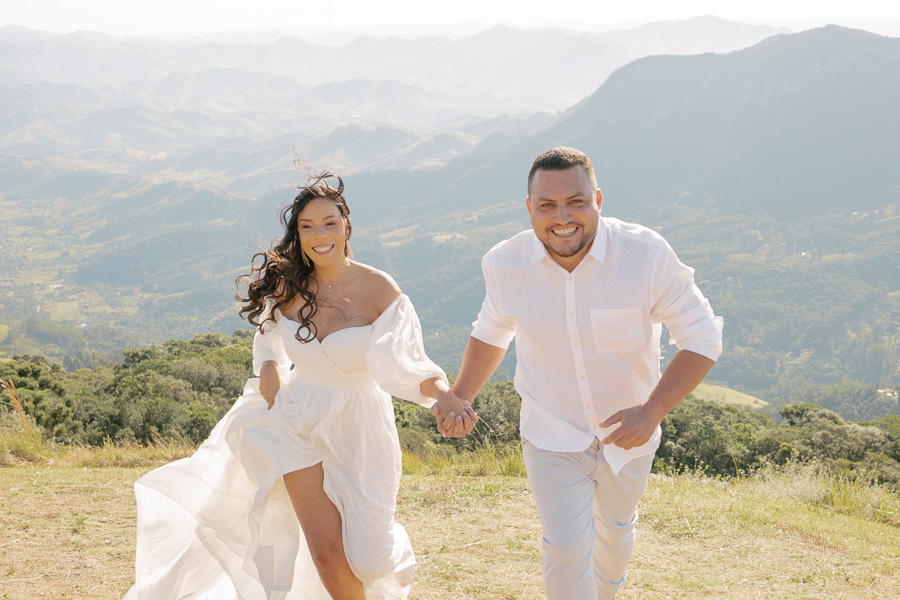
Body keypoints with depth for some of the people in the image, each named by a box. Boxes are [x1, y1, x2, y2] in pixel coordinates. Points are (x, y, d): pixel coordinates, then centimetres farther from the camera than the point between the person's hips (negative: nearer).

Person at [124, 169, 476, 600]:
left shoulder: (378, 291, -15)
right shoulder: (287, 286, -4)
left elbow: (402, 364, -27)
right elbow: (269, 353, 11)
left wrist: (443, 396, -47)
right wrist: (275, 405, -5)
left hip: (356, 429, -2)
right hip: (296, 421, 2)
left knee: (363, 559, 2)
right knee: (327, 552, -8)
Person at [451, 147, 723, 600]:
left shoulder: (646, 254, -25)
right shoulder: (505, 264, -17)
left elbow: (702, 338, -19)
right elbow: (492, 331, 6)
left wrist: (652, 411, -29)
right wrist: (459, 397, 6)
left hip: (627, 434, 1)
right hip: (552, 438, -1)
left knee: (615, 530, 25)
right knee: (566, 551, -12)